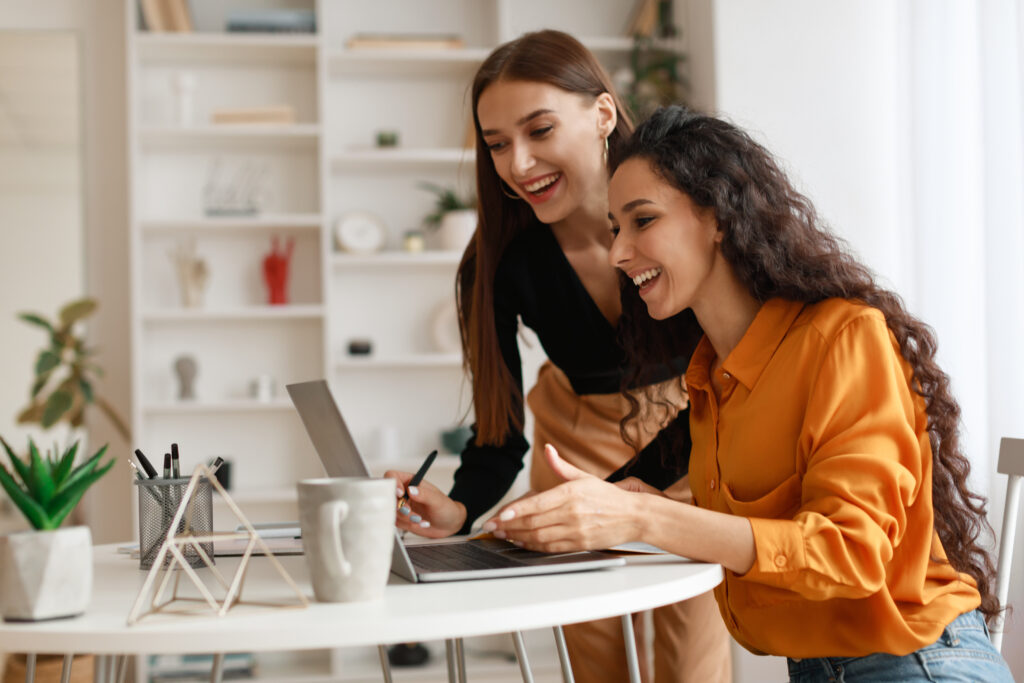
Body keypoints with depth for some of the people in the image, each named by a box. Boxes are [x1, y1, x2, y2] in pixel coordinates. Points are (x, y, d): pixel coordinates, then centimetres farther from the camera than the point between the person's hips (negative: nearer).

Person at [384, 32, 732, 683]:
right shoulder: (500, 263, -22)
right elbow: (501, 431, -16)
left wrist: (623, 488, -39)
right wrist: (458, 507, -38)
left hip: (695, 448, -1)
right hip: (578, 441, 2)